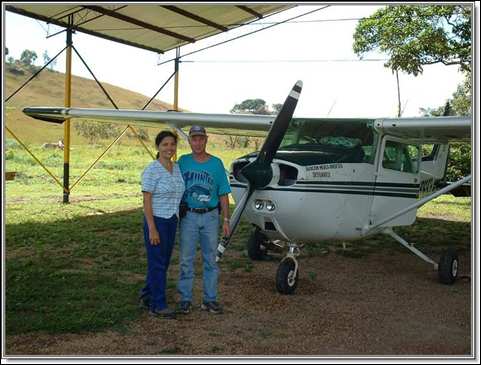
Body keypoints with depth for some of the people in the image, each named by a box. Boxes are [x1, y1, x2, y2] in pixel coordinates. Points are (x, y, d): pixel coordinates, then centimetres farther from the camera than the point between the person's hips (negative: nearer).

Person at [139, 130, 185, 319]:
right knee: (157, 263, 1)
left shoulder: (177, 168, 8)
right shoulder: (152, 170, -12)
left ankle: (147, 296, 31)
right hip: (156, 220, -7)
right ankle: (158, 305, 11)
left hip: (172, 221, 7)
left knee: (163, 262, 15)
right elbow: (146, 201, -14)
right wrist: (152, 228, -18)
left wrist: (177, 219, 10)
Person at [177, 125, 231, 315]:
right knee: (186, 259, 4)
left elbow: (223, 194, 4)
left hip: (210, 216, 1)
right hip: (189, 216, 0)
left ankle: (210, 299, 16)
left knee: (210, 259, 7)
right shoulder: (183, 162, 2)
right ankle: (185, 299, 14)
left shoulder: (216, 163, 3)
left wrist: (226, 220, 0)